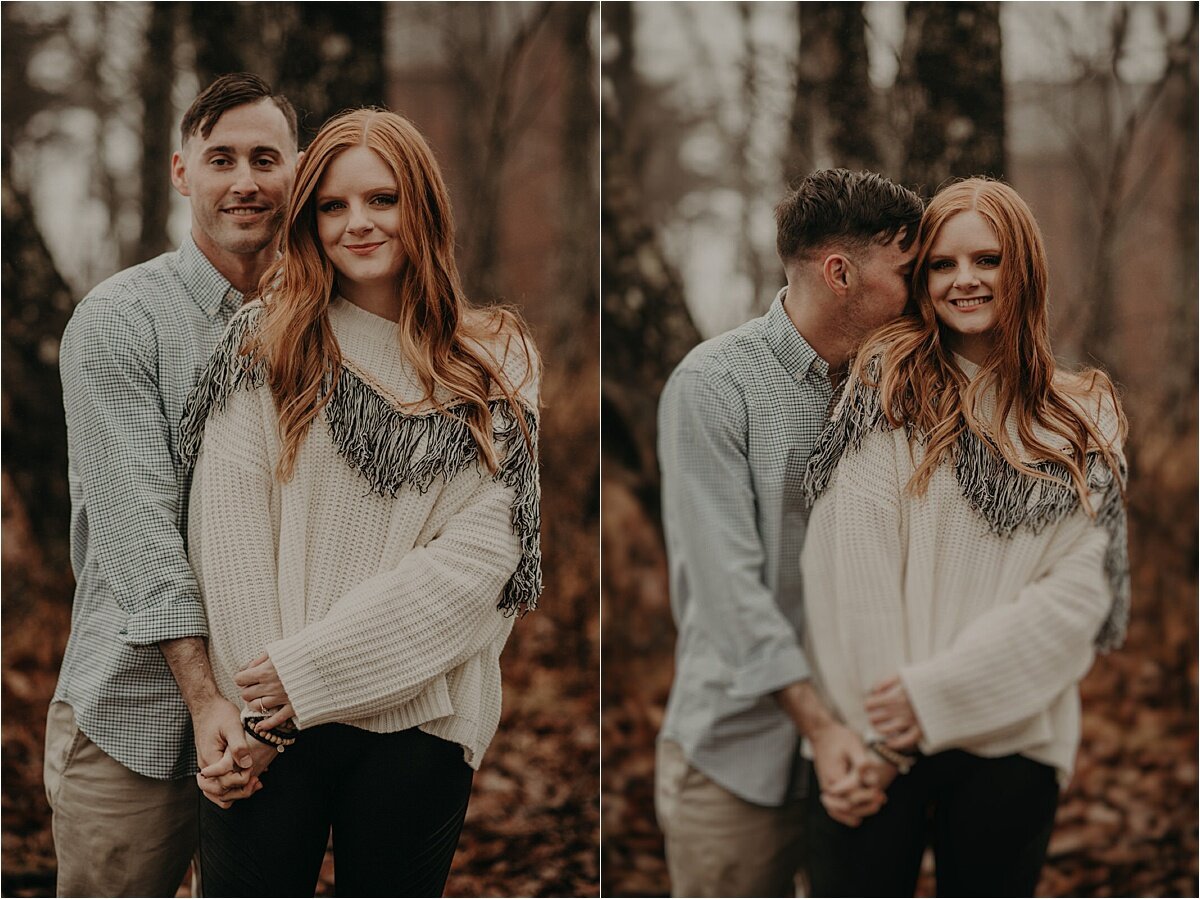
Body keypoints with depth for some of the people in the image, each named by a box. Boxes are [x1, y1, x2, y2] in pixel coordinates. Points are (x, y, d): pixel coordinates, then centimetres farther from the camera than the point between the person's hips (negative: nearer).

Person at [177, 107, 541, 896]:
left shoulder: (497, 364, 4)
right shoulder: (267, 344, 5)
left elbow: (482, 552, -6)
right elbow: (229, 526, -4)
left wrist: (310, 667, -11)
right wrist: (257, 705, -13)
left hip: (420, 720, 0)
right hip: (270, 725, 0)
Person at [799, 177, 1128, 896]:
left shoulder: (1087, 420, 7)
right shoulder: (891, 377, 4)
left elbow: (1081, 593, -2)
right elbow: (852, 554, -5)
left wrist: (934, 691, -11)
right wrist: (880, 709, -14)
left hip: (1012, 739, 2)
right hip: (878, 737, -1)